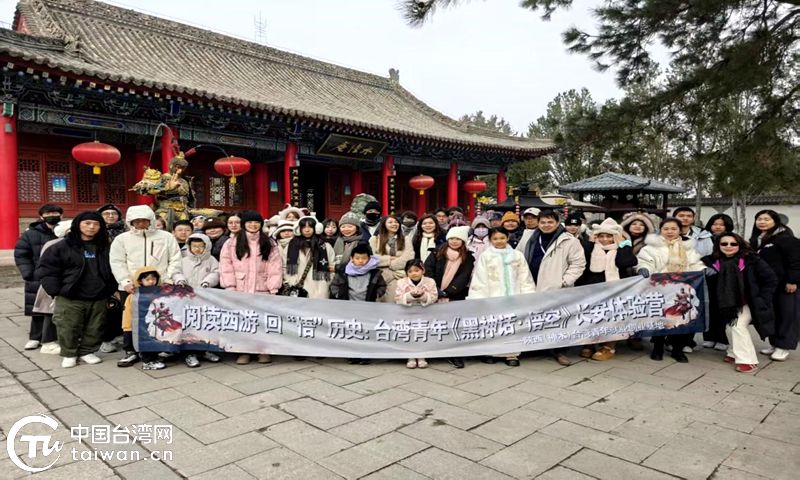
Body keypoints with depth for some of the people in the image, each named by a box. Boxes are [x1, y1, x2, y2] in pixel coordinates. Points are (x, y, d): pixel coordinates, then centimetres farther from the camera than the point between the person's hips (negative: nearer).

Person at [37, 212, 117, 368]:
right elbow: (46, 269, -1)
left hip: (98, 298, 3)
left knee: (94, 328, 9)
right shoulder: (62, 247, -2)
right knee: (69, 328, 3)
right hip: (70, 298, -3)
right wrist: (56, 290, -8)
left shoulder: (105, 248, 8)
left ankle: (87, 352, 26)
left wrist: (109, 290, 4)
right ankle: (68, 354, 21)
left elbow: (111, 270, 14)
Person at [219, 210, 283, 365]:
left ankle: (264, 350, 13)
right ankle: (243, 351, 13)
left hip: (262, 290, 0)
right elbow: (226, 267, 1)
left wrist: (273, 288, -6)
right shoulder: (232, 243, 5)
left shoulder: (270, 244, 7)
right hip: (240, 290, 0)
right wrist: (230, 288, -6)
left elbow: (275, 267, 2)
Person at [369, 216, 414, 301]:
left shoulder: (405, 240, 13)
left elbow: (408, 258, -3)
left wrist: (388, 263, -7)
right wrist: (390, 258, -6)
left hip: (399, 276, 0)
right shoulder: (374, 239, 11)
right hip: (380, 276, 0)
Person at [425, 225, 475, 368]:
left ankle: (455, 354, 1)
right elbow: (427, 269, -4)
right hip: (436, 295, 1)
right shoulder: (438, 253, 6)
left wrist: (447, 292, -14)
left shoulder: (468, 257, 4)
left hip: (456, 296, -1)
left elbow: (464, 277, -6)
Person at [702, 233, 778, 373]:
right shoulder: (714, 261, -6)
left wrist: (761, 299, -11)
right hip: (728, 305, 4)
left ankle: (747, 360, -4)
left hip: (748, 302, -4)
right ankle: (735, 353, 30)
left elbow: (771, 279, -9)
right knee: (730, 328, 8)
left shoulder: (751, 260, -14)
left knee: (738, 326, -15)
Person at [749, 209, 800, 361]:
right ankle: (774, 343, 21)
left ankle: (783, 346, 5)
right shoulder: (755, 239, 14)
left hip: (783, 284, -7)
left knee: (786, 314, 0)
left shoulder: (785, 238, -11)